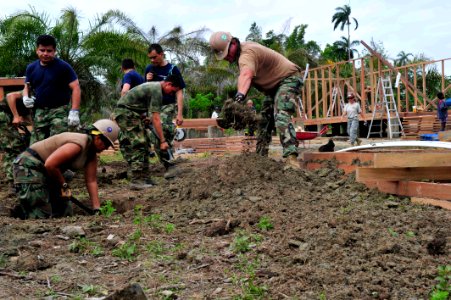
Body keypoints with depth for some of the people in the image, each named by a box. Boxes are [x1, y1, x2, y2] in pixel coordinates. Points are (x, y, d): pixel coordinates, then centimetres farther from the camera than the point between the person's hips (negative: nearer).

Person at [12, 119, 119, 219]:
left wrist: (97, 209, -1)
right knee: (41, 216, -15)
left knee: (64, 212, 11)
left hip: (45, 172, 10)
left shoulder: (91, 153, 4)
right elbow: (50, 164, -30)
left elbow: (91, 181, 4)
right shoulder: (78, 144, -26)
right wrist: (64, 185, -15)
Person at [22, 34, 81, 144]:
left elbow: (75, 87, -12)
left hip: (59, 111, -6)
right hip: (39, 112, 6)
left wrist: (74, 112, -20)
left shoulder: (63, 67, -8)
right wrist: (26, 98, -3)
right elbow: (27, 87, 22)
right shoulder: (31, 68, 8)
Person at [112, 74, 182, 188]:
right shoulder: (157, 91, -18)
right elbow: (156, 119, -21)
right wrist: (162, 140, -20)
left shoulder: (154, 86, 14)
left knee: (143, 146, 7)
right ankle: (136, 181, -16)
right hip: (127, 114, -10)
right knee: (138, 145, -15)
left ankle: (144, 178, 7)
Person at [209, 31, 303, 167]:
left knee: (281, 117, -29)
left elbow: (246, 75, -53)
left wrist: (240, 95, -69)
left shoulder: (247, 54, -31)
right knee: (264, 121, 9)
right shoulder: (242, 48, 1)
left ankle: (291, 158, -39)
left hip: (288, 79, -11)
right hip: (274, 85, 11)